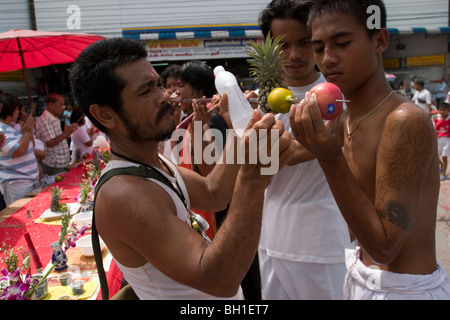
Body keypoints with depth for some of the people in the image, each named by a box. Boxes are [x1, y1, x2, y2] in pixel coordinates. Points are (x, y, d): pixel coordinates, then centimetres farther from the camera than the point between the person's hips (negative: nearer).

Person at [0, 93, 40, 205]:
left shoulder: (14, 127, 13)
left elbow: (31, 147, 21)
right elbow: (18, 151, -26)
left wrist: (30, 131, 5)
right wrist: (27, 132, -13)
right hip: (16, 184, -9)